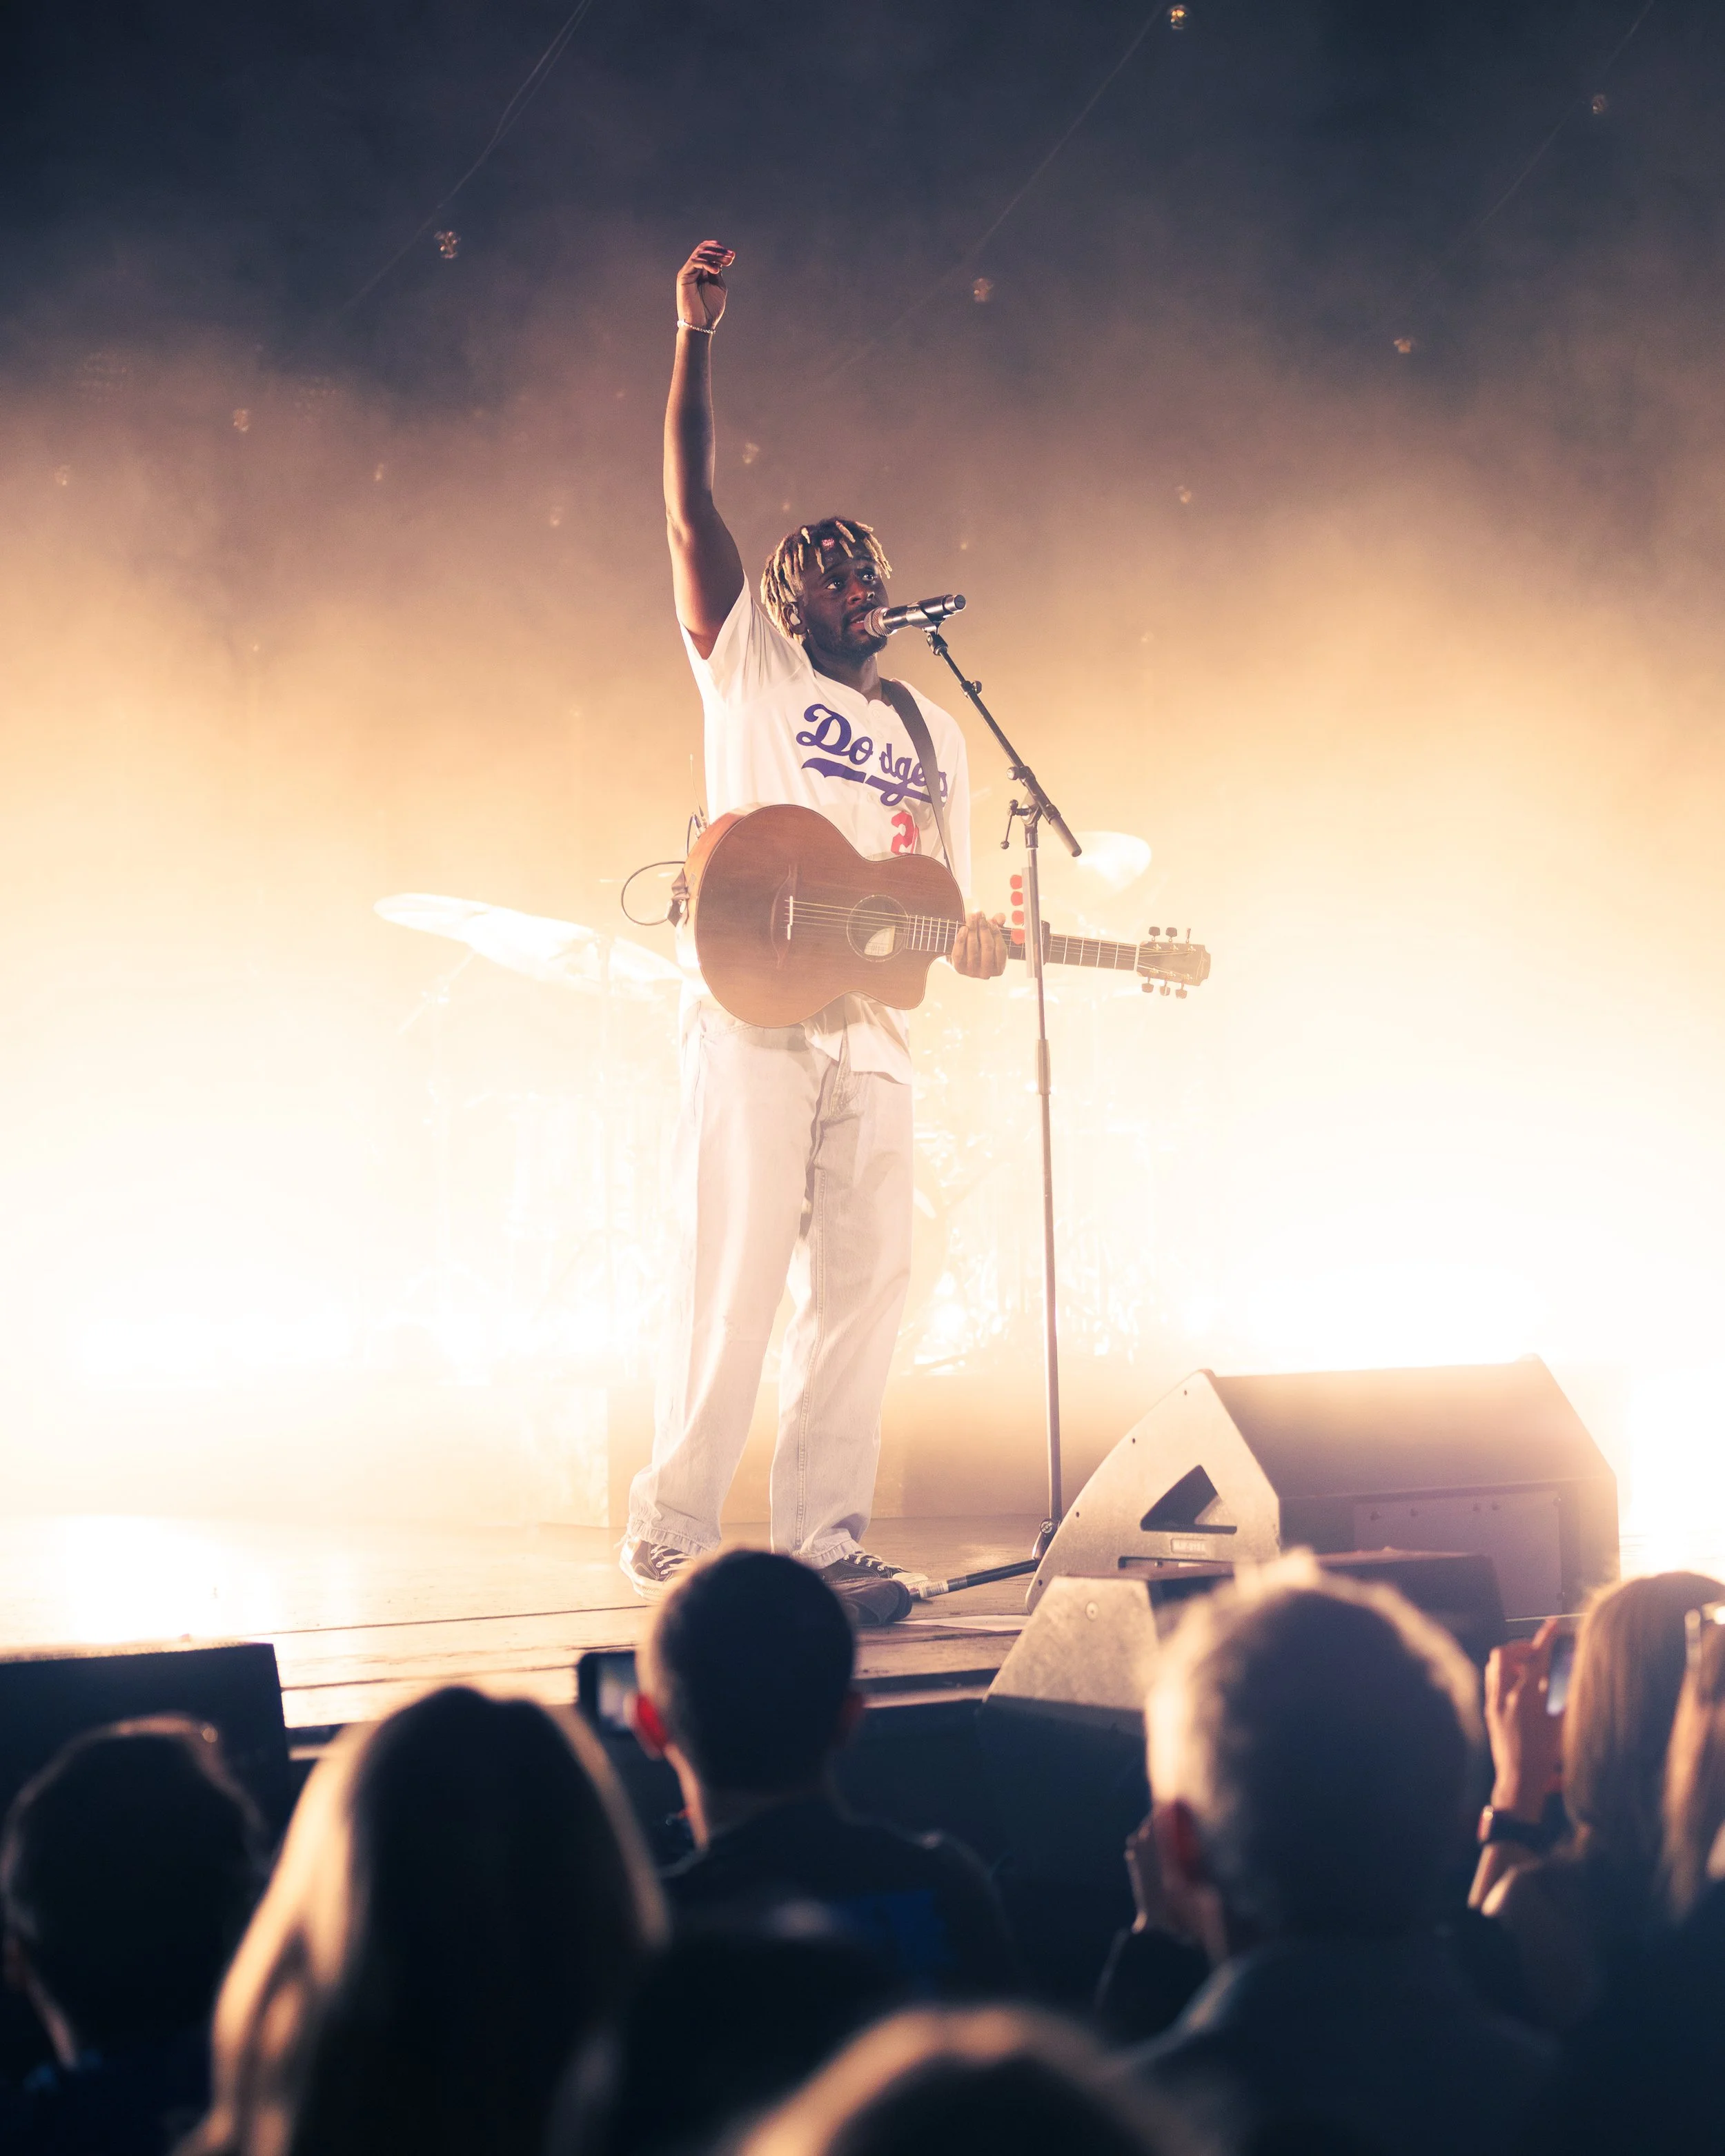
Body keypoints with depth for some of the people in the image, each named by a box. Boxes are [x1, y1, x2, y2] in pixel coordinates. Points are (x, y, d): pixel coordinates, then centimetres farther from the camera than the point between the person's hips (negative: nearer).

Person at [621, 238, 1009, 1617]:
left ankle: (827, 1543, 9)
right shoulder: (747, 665, 8)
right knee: (734, 1281, -6)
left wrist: (979, 940, -4)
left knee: (863, 1289, 2)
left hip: (872, 1038, 5)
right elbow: (689, 509, -3)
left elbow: (950, 895, 20)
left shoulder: (933, 732, 21)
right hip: (756, 1016, -5)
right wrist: (694, 339, -10)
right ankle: (673, 1536, 2)